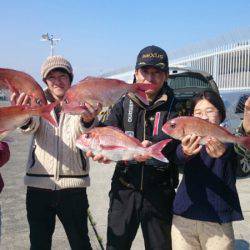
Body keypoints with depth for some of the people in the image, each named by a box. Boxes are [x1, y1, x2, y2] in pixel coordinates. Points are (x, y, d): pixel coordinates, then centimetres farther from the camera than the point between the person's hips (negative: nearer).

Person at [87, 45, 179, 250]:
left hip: (159, 193, -1)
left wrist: (152, 147, -43)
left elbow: (170, 135, -21)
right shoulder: (124, 103, 3)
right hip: (124, 190, 2)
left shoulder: (172, 106, -3)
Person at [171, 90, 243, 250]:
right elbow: (180, 155, -17)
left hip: (219, 220, -1)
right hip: (184, 216, 2)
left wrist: (223, 151, -47)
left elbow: (233, 151, -24)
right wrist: (186, 152, -41)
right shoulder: (191, 140, 5)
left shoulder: (227, 139, 0)